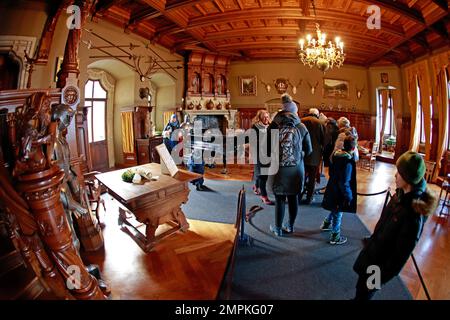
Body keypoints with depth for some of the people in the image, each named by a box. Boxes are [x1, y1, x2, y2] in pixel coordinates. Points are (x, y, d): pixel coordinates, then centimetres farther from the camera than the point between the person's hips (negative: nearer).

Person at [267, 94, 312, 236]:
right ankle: (290, 226, 32)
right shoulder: (301, 127, -1)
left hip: (278, 168, -1)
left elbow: (267, 148, -4)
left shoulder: (273, 126, -5)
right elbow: (308, 150, 3)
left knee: (279, 199, 9)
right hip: (296, 169, 2)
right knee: (293, 198, 15)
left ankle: (278, 229, 23)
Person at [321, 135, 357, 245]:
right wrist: (349, 196, -14)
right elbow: (344, 183, -25)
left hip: (332, 188, 8)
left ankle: (326, 224, 46)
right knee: (338, 213, 9)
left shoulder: (336, 155, -3)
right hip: (340, 193, -8)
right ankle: (335, 237, 26)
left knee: (335, 210, 28)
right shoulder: (348, 162, -26)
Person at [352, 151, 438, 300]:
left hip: (380, 265, -6)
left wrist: (380, 279, -12)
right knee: (360, 288, 26)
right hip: (371, 254, 6)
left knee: (364, 294, 18)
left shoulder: (414, 215, -32)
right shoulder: (401, 194, -9)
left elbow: (400, 255, -22)